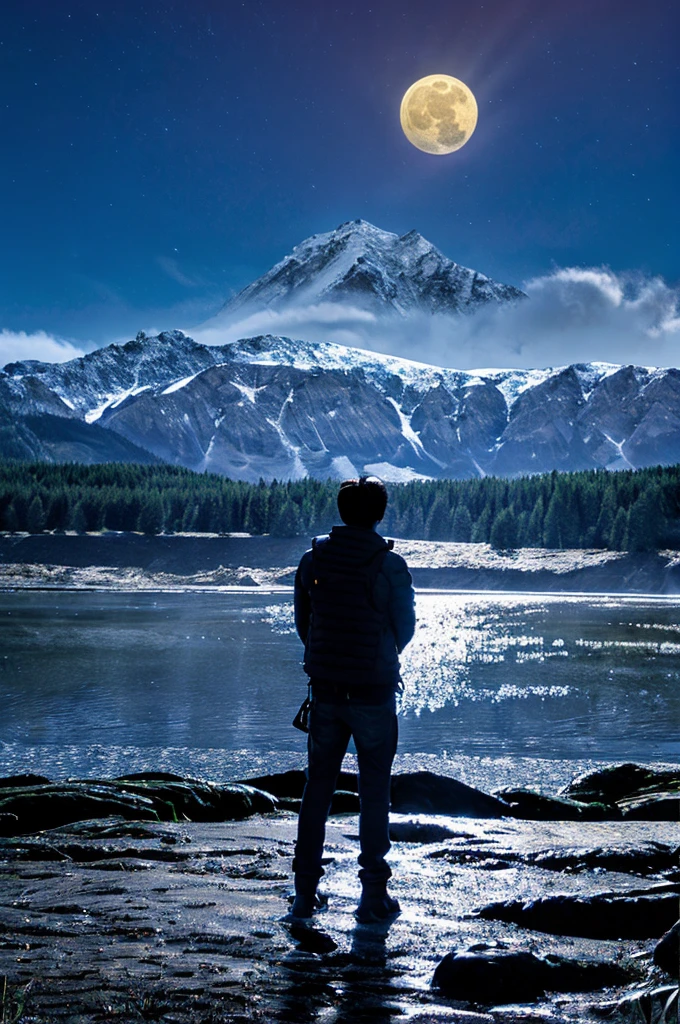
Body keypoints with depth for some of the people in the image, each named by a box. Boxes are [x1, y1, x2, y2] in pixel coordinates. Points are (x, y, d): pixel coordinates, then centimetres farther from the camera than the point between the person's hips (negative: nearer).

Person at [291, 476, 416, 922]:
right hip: (375, 694, -3)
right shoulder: (390, 565, -12)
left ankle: (306, 894, 17)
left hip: (325, 691, 3)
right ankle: (374, 895, 10)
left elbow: (302, 622, 7)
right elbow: (405, 628, -2)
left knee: (317, 789, 13)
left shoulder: (313, 559, -1)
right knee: (375, 793, 6)